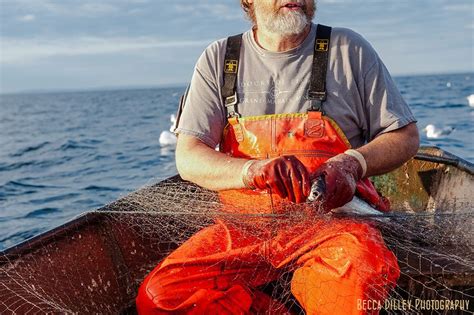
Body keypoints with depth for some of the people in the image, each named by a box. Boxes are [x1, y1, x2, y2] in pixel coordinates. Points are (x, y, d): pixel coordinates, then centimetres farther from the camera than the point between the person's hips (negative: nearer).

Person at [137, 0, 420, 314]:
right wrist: (254, 170, -22)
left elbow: (406, 136, 7)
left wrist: (352, 163, -14)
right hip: (245, 226, 3)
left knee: (364, 271, -36)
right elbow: (188, 159, -1)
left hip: (331, 218, -2)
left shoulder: (349, 49, 4)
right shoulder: (218, 59, 6)